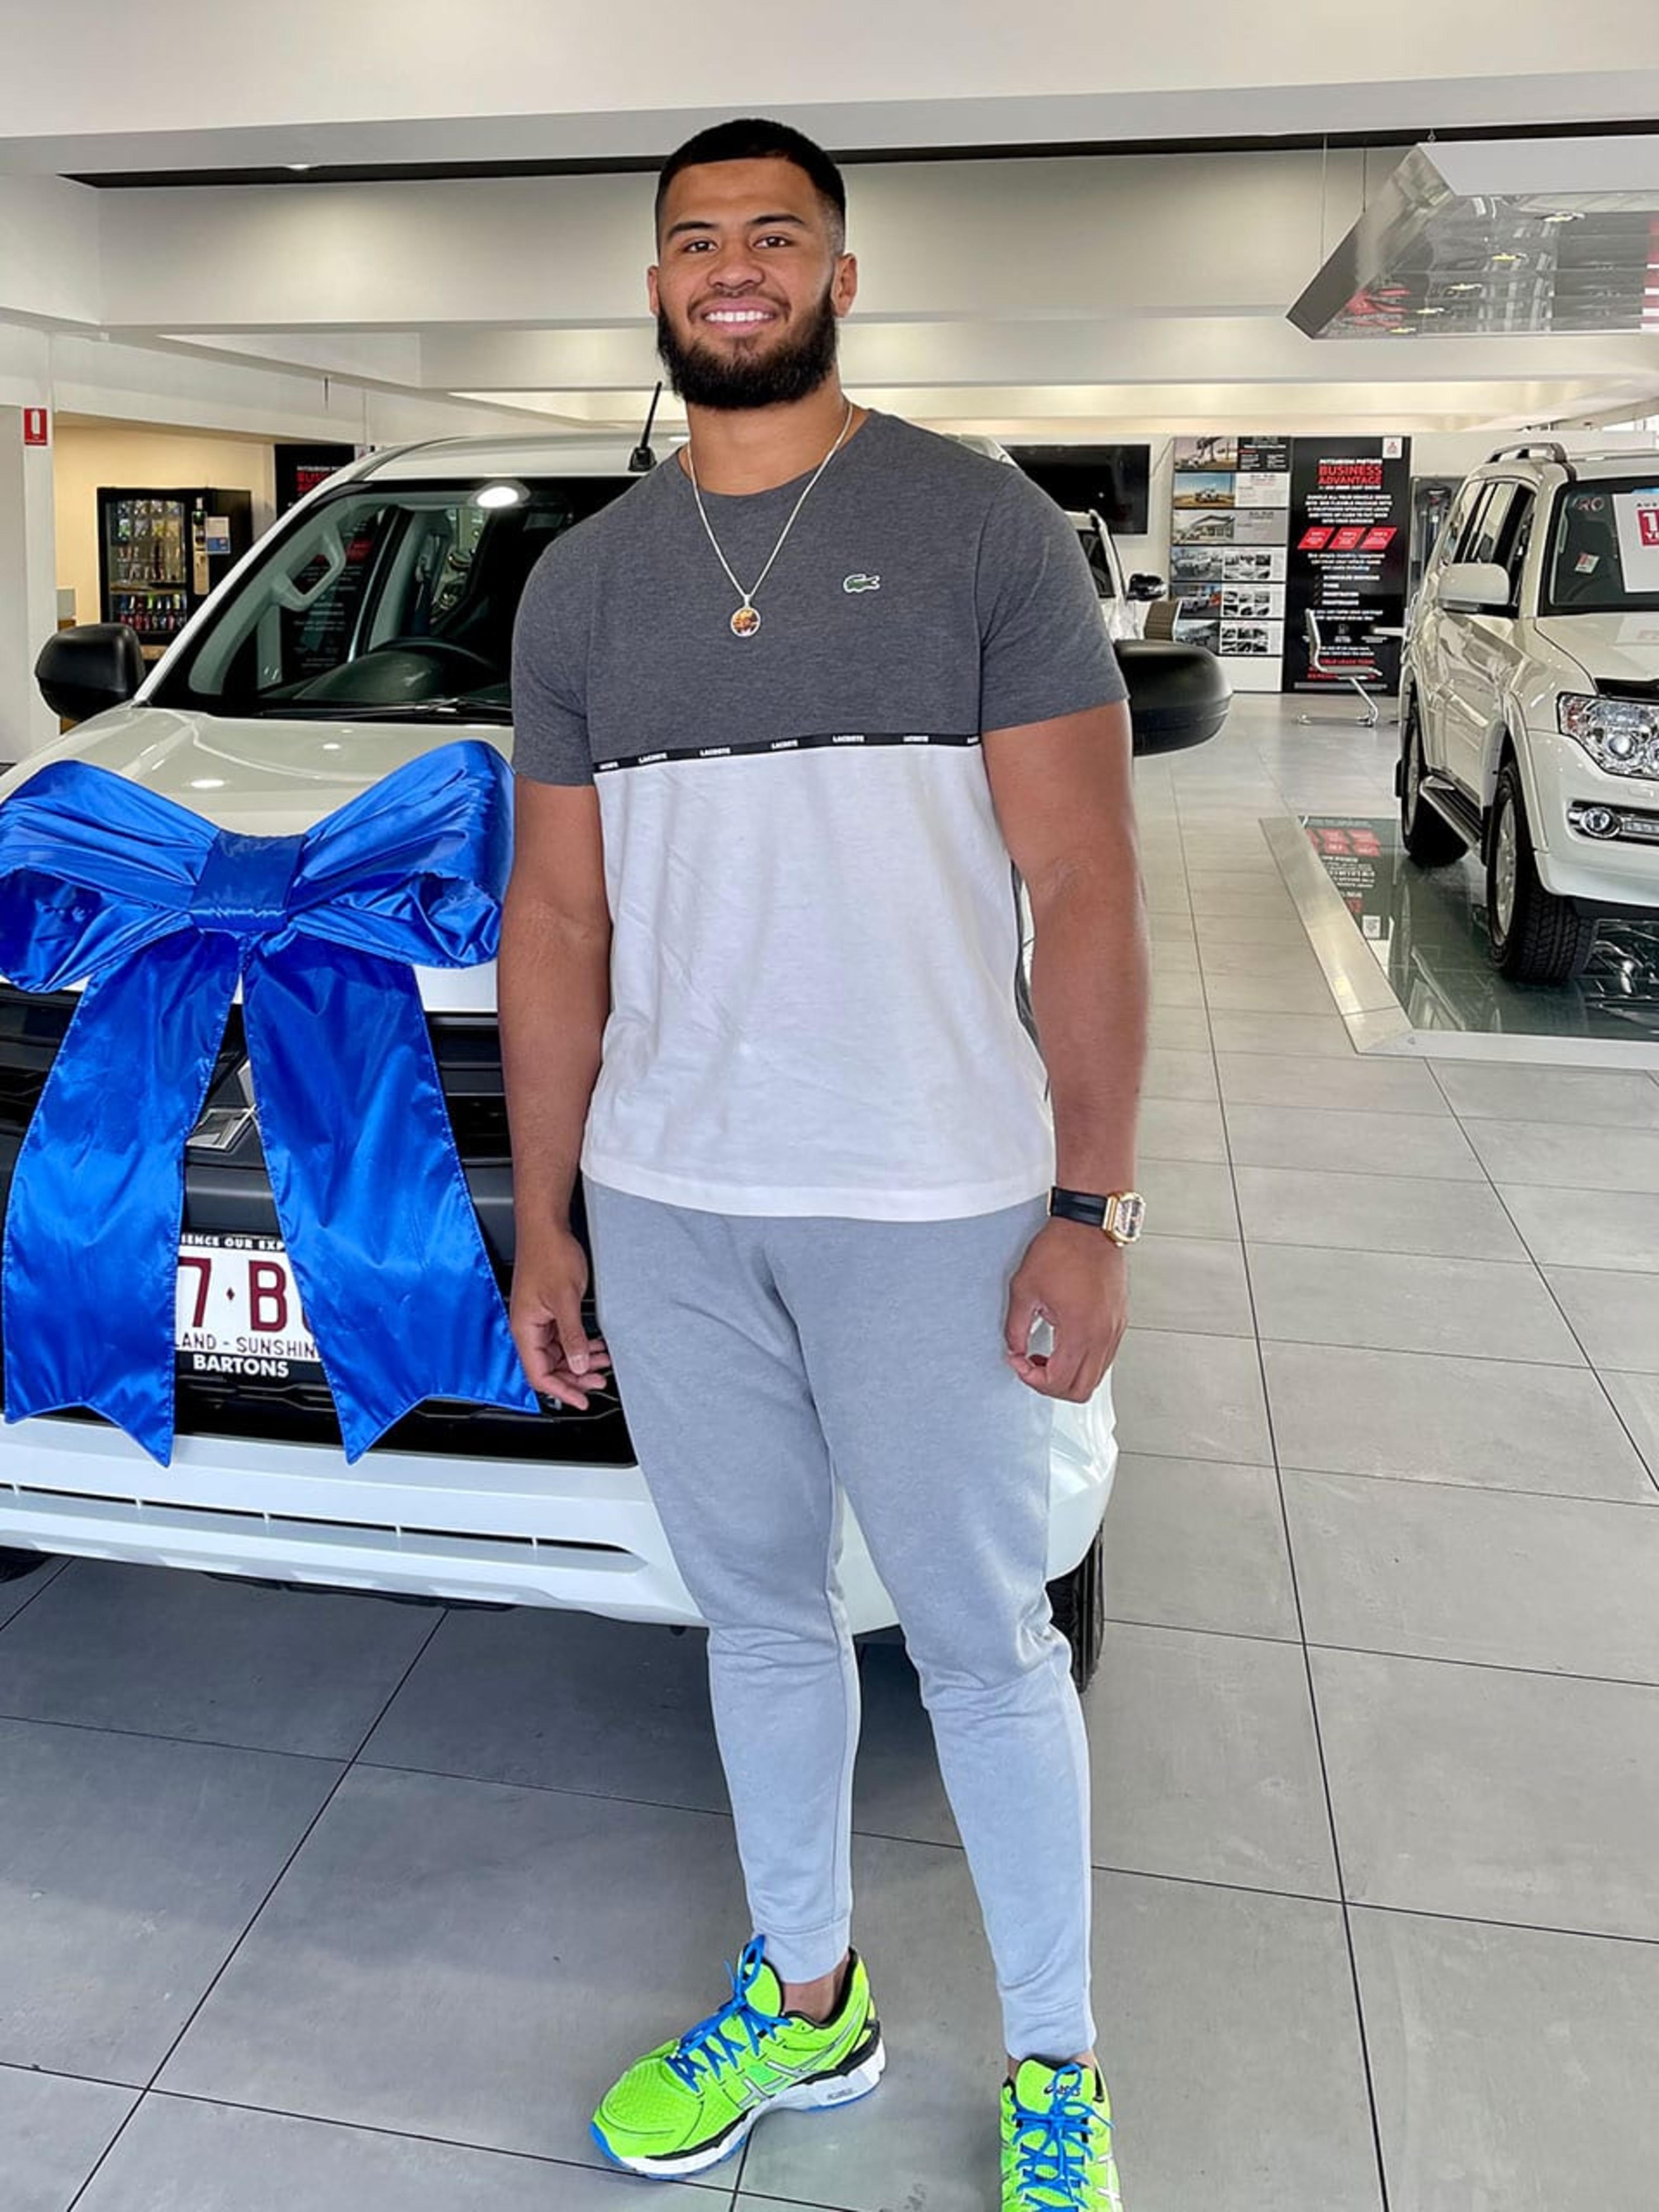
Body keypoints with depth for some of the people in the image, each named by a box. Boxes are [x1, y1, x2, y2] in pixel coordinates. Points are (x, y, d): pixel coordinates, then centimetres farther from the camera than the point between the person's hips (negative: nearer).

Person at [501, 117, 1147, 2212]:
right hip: (663, 1204, 4)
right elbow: (558, 917, 10)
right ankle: (804, 1995, 40)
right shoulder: (580, 580, 10)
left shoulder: (986, 527, -2)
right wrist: (541, 1224, 8)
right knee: (758, 1616, 17)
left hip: (930, 1201, -4)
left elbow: (1086, 888, -6)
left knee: (980, 1643, 8)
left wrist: (1087, 1209, -12)